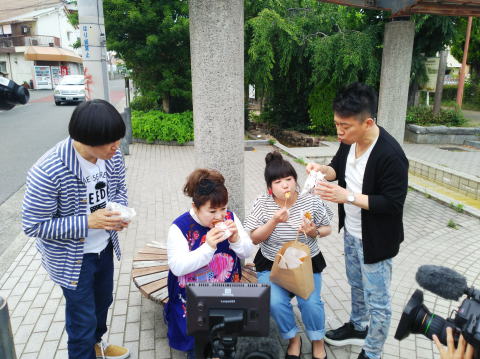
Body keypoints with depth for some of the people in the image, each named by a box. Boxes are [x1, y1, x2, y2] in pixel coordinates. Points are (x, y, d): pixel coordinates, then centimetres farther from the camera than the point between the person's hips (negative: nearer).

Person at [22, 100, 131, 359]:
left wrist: (118, 211, -17)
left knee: (103, 300, 28)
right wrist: (88, 222, -31)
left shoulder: (112, 155, -15)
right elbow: (33, 226, -22)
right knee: (83, 319, 11)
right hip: (74, 259, -6)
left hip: (105, 248, 6)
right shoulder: (48, 172, -32)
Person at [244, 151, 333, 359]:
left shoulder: (312, 202, -8)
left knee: (310, 303, -20)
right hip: (272, 265, 0)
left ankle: (318, 341, 14)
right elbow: (254, 239, -11)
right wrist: (274, 221, -27)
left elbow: (327, 229, 4)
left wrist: (315, 232, -19)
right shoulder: (262, 203, -10)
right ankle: (293, 339, 10)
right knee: (275, 302, -23)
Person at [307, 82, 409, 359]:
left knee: (377, 300, 12)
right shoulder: (349, 140, -6)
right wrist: (323, 169, -14)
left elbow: (393, 203, -26)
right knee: (357, 286, 28)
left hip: (375, 240, -8)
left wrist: (347, 196, -32)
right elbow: (339, 168, 9)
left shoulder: (391, 155, -30)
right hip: (351, 232, 8)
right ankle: (358, 327, 52)